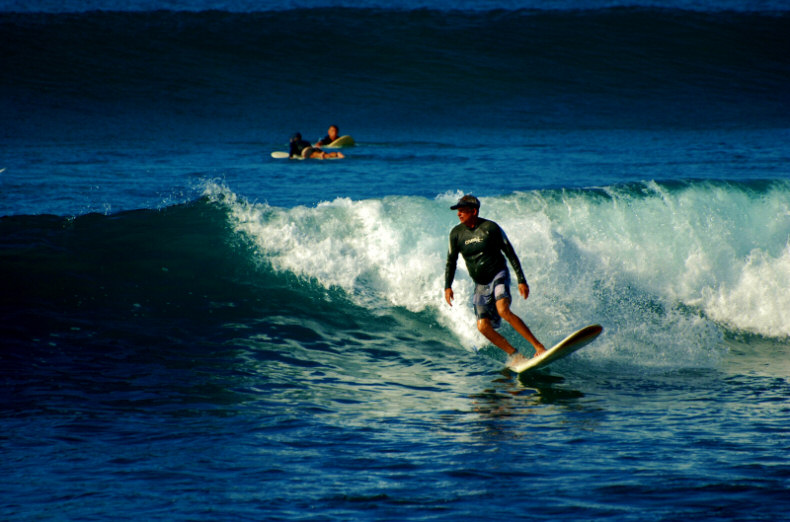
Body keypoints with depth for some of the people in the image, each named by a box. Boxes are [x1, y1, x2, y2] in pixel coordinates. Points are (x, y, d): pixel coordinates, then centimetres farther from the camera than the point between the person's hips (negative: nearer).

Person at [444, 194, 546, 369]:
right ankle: (516, 356, 3)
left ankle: (539, 347, -30)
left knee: (503, 310, -30)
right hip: (481, 286, 5)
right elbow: (451, 261, 10)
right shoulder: (456, 233, 1)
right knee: (483, 326, -10)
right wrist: (448, 286, -3)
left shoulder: (490, 228, -10)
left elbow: (510, 254, -5)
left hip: (499, 277, -5)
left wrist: (521, 280, -8)